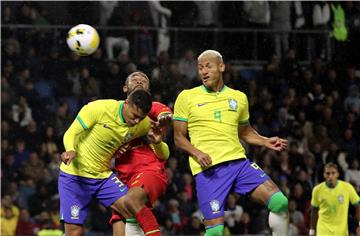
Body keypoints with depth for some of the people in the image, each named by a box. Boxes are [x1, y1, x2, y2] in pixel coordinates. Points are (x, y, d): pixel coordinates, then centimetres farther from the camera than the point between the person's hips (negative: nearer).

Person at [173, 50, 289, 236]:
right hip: (208, 169, -3)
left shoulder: (238, 97, 15)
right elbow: (179, 137, 6)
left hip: (238, 162, 3)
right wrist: (196, 153, -13)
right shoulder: (186, 97, 5)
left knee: (279, 201, -13)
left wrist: (266, 142, 10)